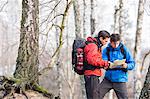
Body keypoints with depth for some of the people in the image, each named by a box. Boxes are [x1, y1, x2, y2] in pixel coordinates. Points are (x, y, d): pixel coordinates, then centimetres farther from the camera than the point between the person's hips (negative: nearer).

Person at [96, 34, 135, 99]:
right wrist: (113, 64, -28)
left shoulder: (124, 50, -1)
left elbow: (132, 63, -1)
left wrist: (127, 66, -24)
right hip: (108, 79, 2)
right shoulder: (106, 50, 2)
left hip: (120, 79, -1)